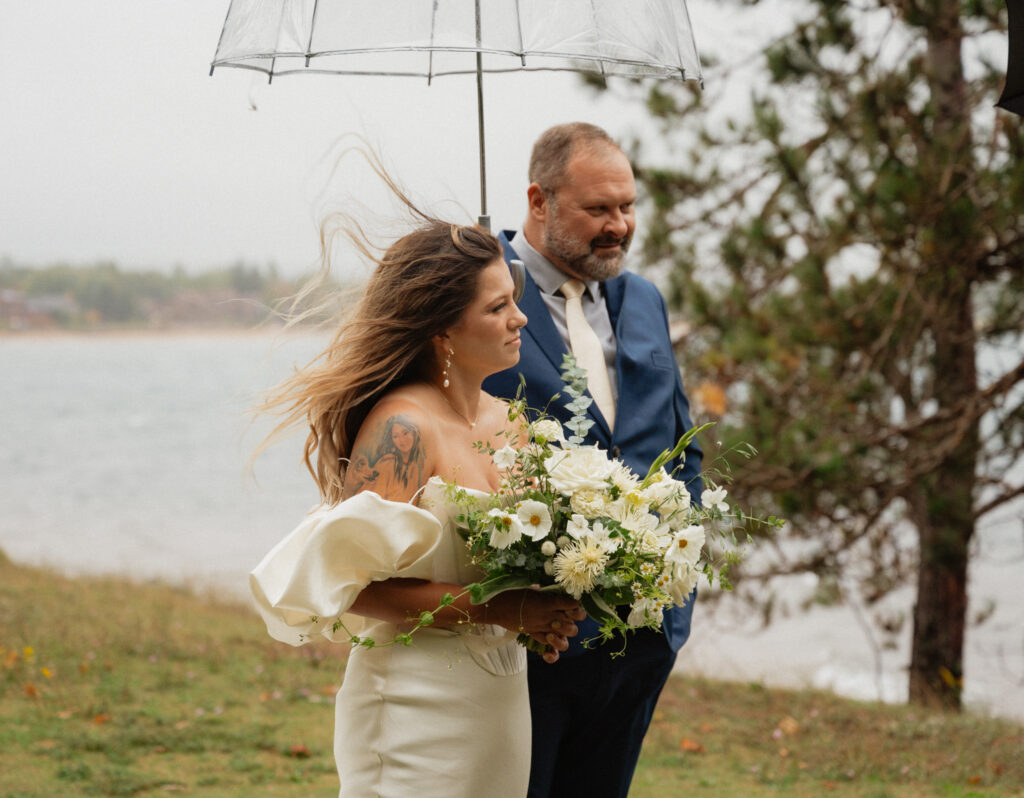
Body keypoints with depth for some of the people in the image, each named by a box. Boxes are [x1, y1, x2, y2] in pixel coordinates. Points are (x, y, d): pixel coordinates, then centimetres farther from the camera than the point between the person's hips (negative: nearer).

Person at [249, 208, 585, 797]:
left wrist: (541, 614, -1)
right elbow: (357, 582, -21)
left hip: (502, 702, 8)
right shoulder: (401, 428, -16)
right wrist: (493, 608, -21)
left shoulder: (505, 419, 7)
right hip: (420, 708, -7)